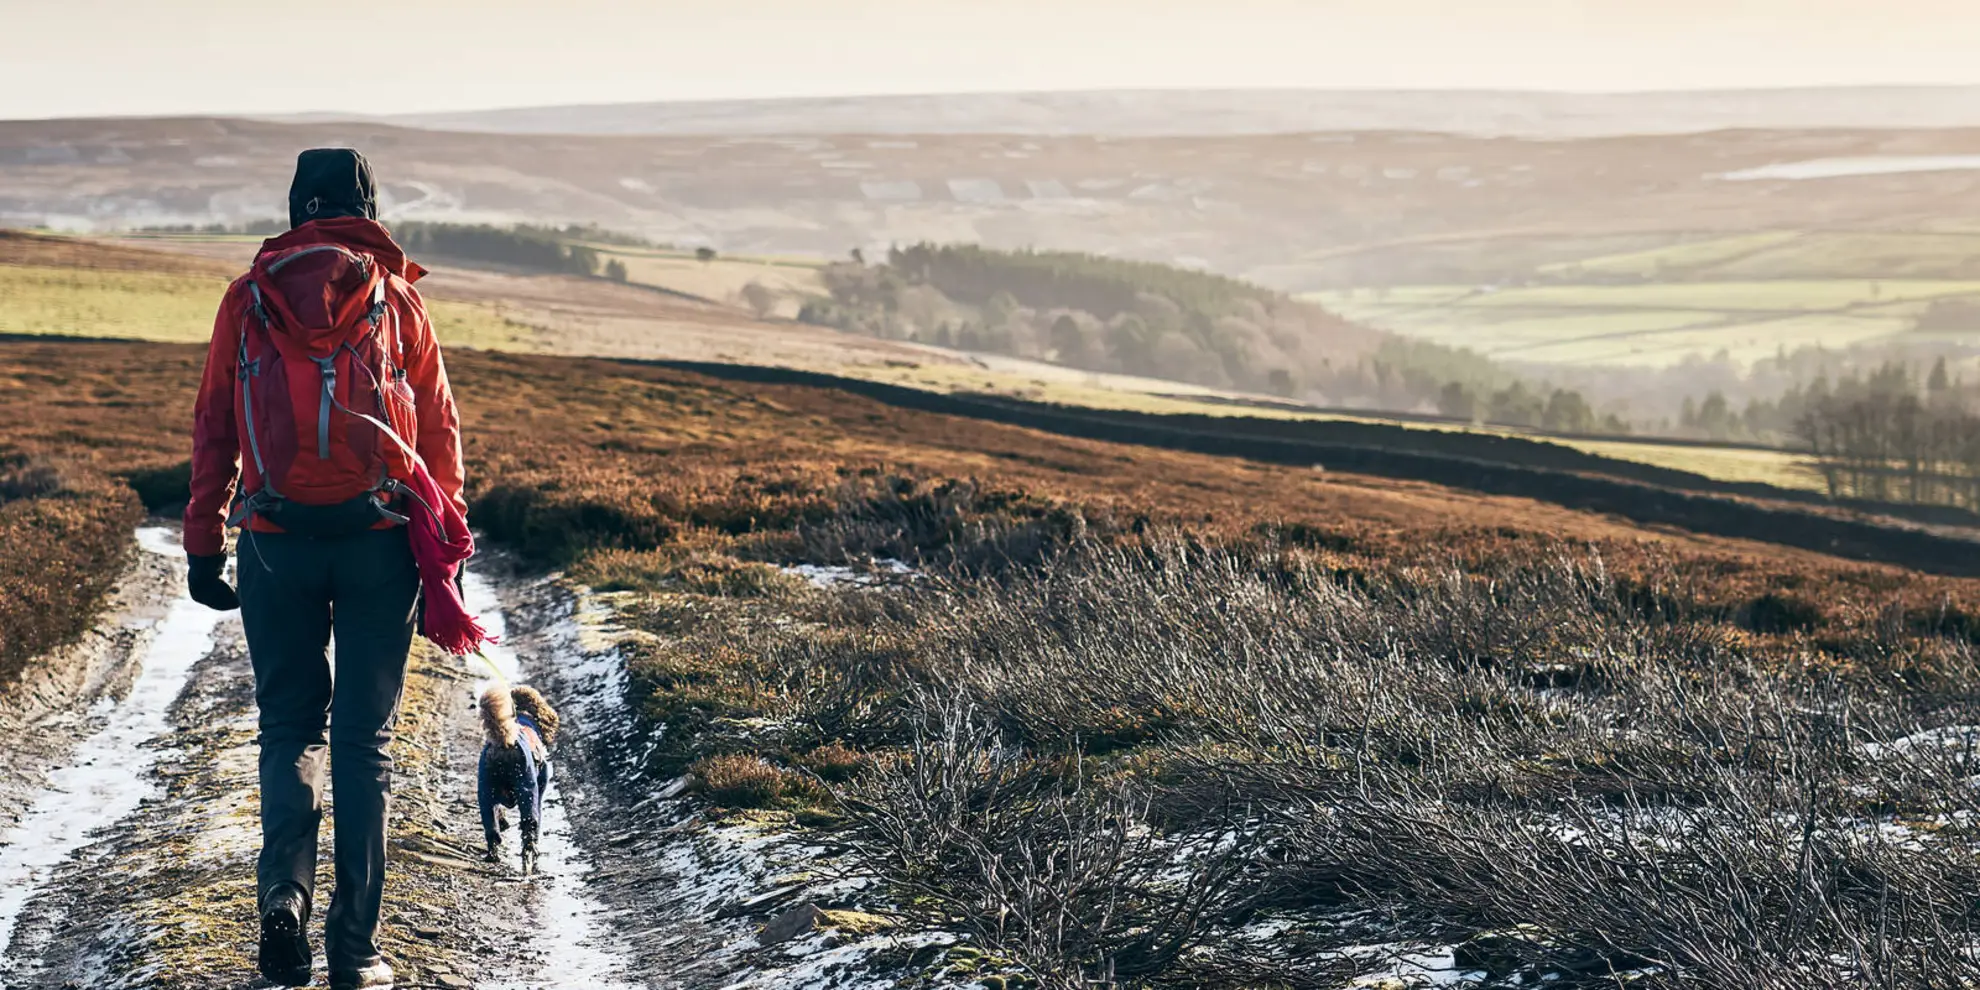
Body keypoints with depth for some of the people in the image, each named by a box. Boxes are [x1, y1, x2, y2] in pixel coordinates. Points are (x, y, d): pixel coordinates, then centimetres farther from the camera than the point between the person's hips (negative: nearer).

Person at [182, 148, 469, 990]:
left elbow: (213, 428, 7)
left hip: (276, 540, 1)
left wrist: (203, 546, 11)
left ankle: (285, 885, -11)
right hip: (379, 539, 0)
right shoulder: (395, 297, 5)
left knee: (290, 722, 14)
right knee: (364, 735, 7)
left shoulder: (248, 297, 6)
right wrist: (447, 541, 14)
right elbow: (438, 425, 6)